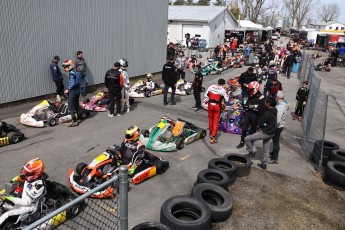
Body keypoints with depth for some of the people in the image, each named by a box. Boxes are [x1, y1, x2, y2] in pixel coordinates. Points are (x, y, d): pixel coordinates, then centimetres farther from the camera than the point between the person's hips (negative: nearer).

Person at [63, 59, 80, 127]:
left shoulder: (71, 73, -16)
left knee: (71, 107, -5)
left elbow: (72, 83, -22)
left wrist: (68, 90, -13)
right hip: (77, 90, 10)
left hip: (73, 91, -10)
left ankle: (74, 121, -4)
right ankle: (76, 119, 22)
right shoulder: (74, 72, 12)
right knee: (76, 106, 14)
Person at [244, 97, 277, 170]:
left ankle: (252, 152, 10)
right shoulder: (274, 112, 2)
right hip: (271, 133, 9)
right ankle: (264, 164, 30)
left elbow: (260, 123, -18)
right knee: (266, 149, 19)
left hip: (265, 133, -9)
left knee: (247, 139, -3)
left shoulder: (268, 114, -25)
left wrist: (261, 126, 2)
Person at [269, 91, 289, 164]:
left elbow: (278, 120, -29)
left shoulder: (280, 107, -28)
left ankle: (274, 159, 12)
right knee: (275, 140, 24)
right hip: (279, 126, 9)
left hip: (278, 127, -9)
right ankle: (273, 153, 42)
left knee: (276, 142, 1)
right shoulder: (284, 103, 2)